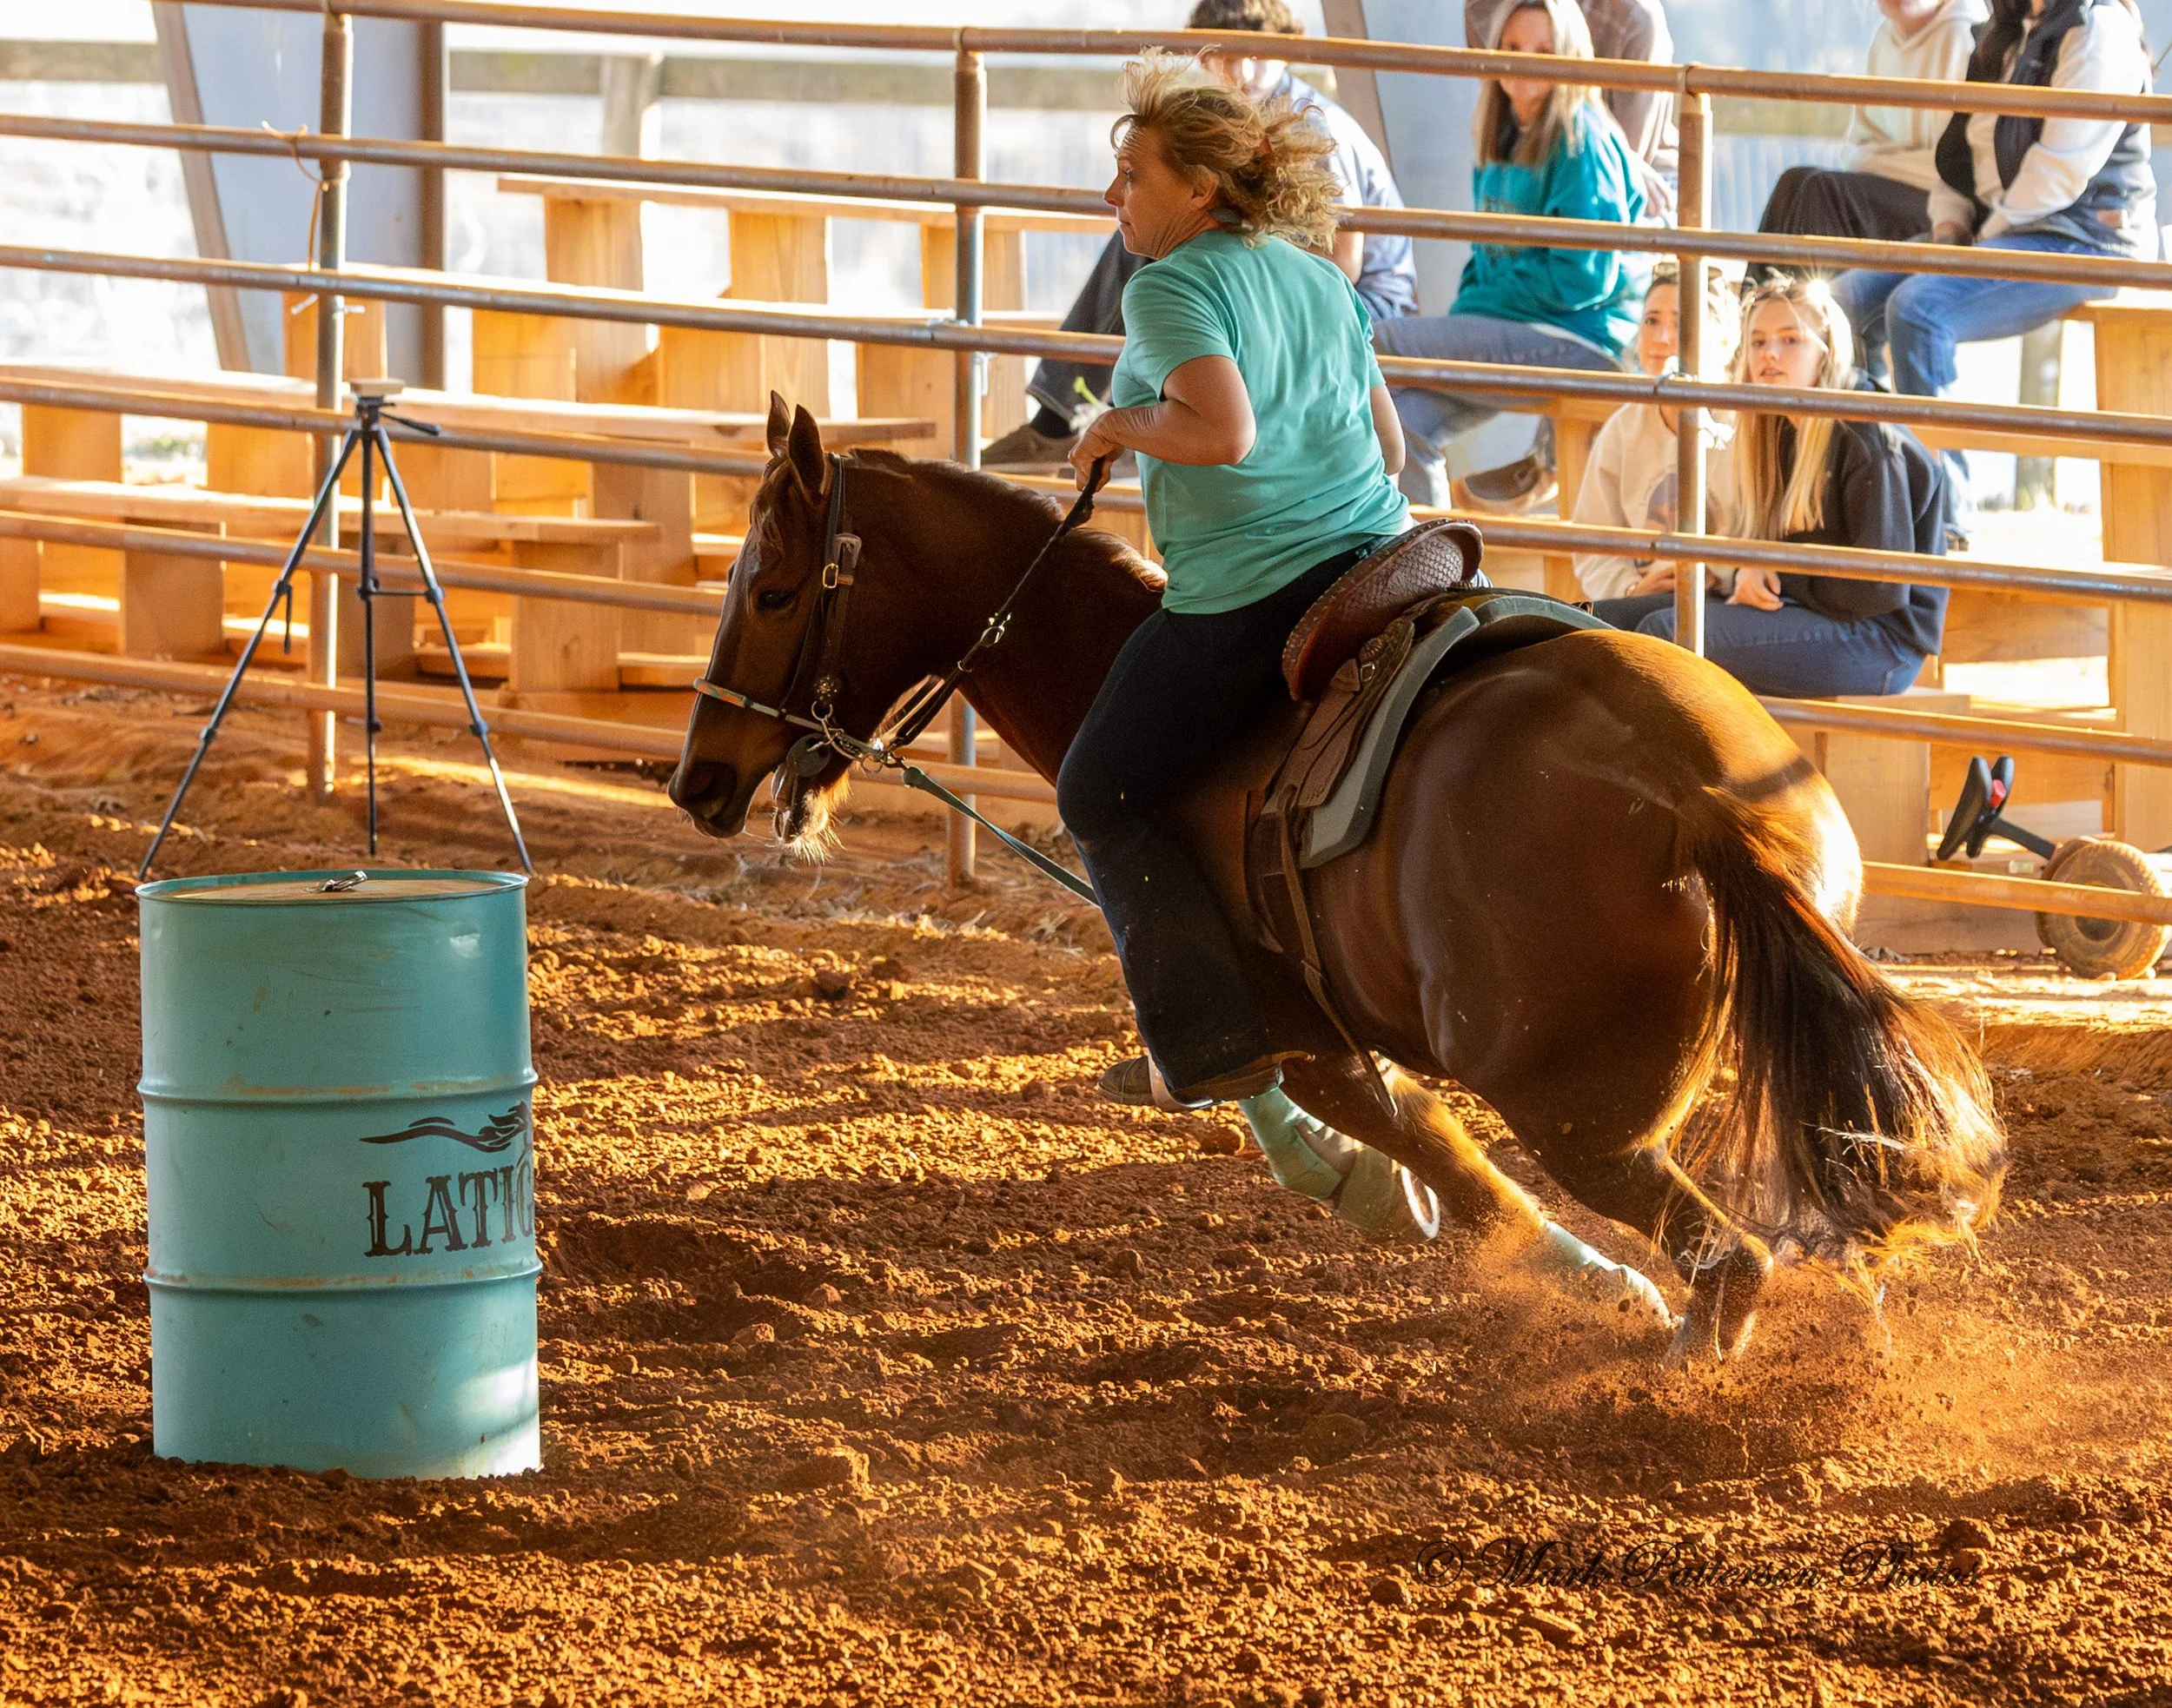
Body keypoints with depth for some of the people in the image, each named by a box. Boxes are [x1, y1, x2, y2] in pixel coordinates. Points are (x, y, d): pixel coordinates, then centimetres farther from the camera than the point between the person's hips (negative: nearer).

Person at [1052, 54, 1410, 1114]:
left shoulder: (1169, 288, -10)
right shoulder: (1320, 279, 16)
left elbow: (1224, 430, -25)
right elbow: (1389, 443, 21)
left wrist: (1122, 427, -9)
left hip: (1244, 592, -9)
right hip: (1375, 555, 9)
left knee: (1104, 797, 4)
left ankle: (1214, 1046, 0)